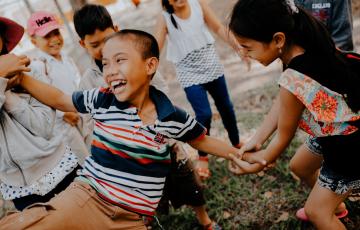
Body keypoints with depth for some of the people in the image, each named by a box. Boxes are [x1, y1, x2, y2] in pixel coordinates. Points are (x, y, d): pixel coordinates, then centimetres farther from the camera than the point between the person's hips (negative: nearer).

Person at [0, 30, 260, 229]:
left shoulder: (173, 117, -5)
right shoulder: (101, 100, -5)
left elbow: (202, 140, 11)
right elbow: (59, 99, 10)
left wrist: (237, 154, 7)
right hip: (86, 198, -1)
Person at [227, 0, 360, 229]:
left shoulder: (294, 81, -36)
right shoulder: (308, 41, -12)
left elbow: (284, 138, -18)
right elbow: (281, 103, -3)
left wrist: (255, 166, -1)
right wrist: (256, 140, -2)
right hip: (340, 130, 8)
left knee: (316, 211, 8)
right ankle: (335, 205, 51)